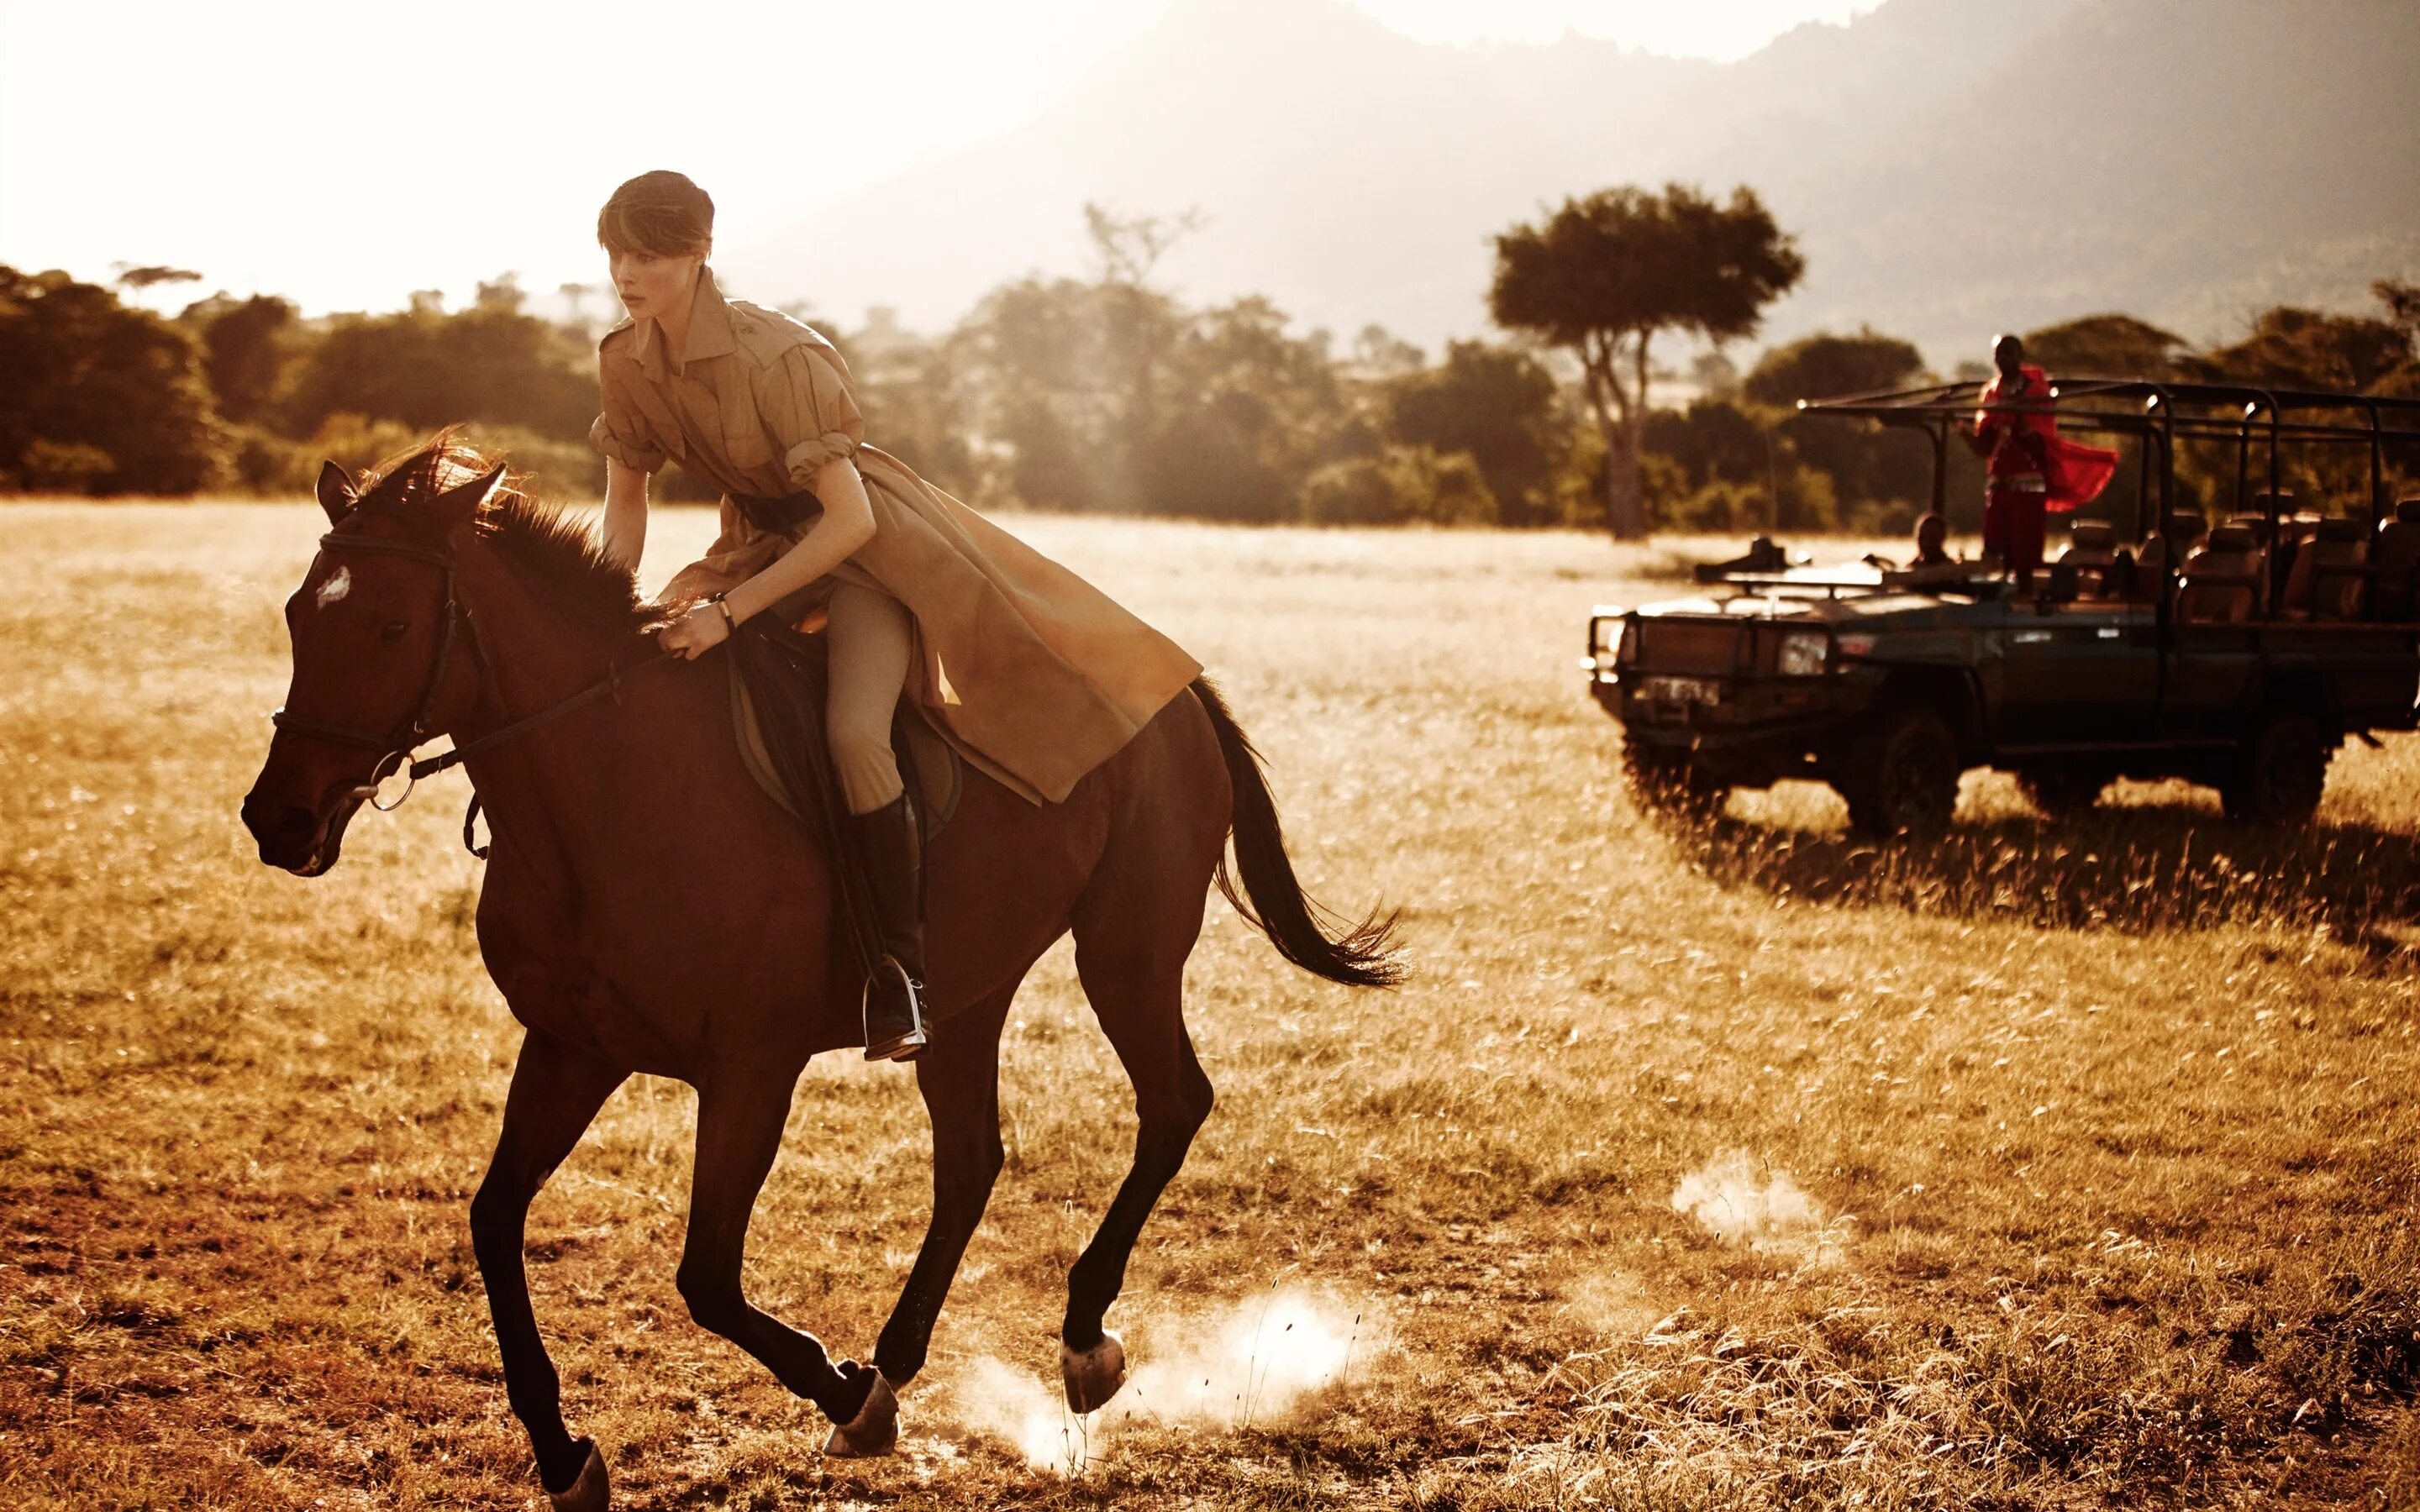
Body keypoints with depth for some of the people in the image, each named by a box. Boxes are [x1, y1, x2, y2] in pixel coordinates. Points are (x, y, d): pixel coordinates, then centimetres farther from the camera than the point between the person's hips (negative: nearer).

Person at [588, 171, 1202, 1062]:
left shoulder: (769, 357, -29)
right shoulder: (624, 363, -8)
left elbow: (849, 520, -30)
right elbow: (626, 498, 6)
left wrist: (730, 611, -32)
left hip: (865, 547, -8)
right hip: (761, 542, 8)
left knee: (852, 733, -29)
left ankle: (902, 962, -17)